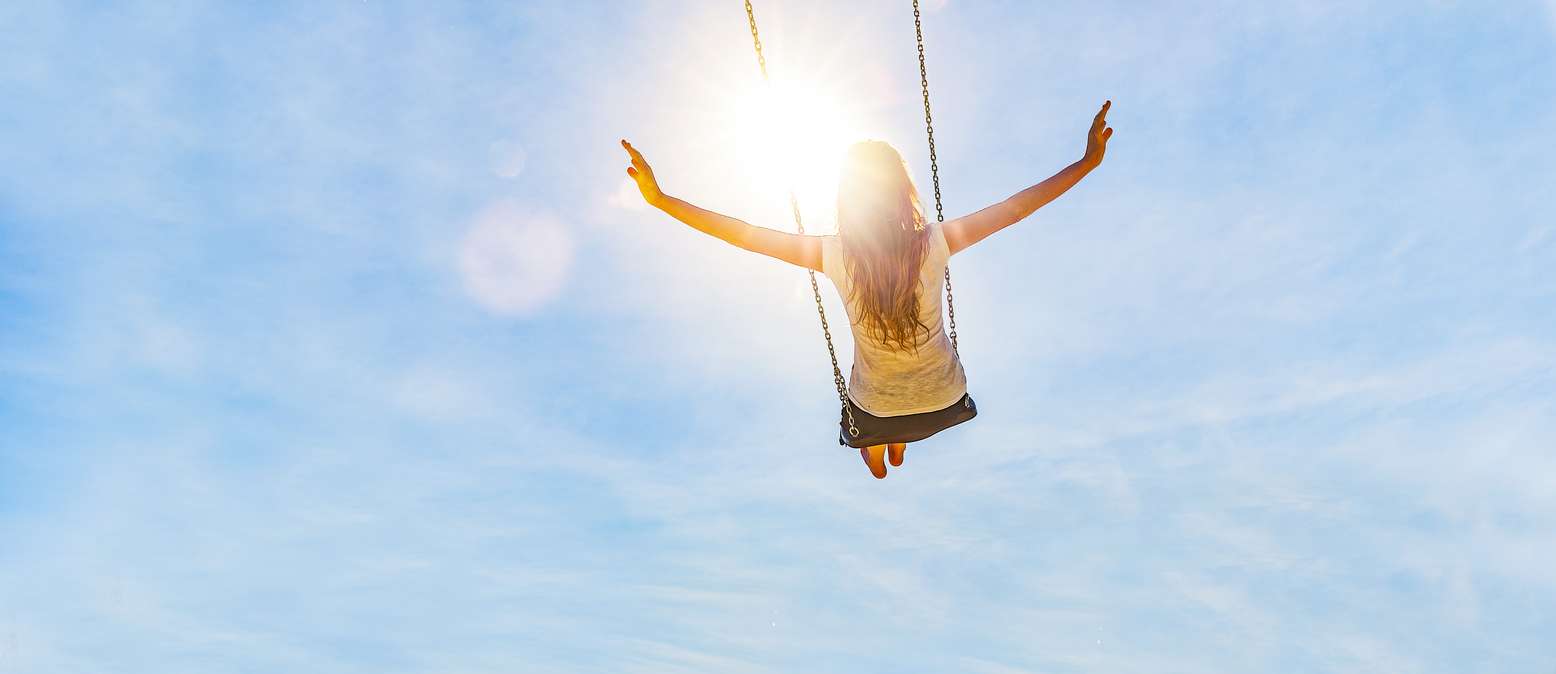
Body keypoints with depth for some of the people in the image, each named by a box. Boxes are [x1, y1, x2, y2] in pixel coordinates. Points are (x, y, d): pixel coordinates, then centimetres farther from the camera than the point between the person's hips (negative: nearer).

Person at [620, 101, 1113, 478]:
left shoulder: (833, 256, -28)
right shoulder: (935, 244, -25)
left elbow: (742, 234, -26)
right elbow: (1015, 208, -19)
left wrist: (660, 198, -22)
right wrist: (1088, 162, -11)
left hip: (876, 407, -1)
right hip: (942, 398, 1)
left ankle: (877, 458, 71)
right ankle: (900, 446, 70)